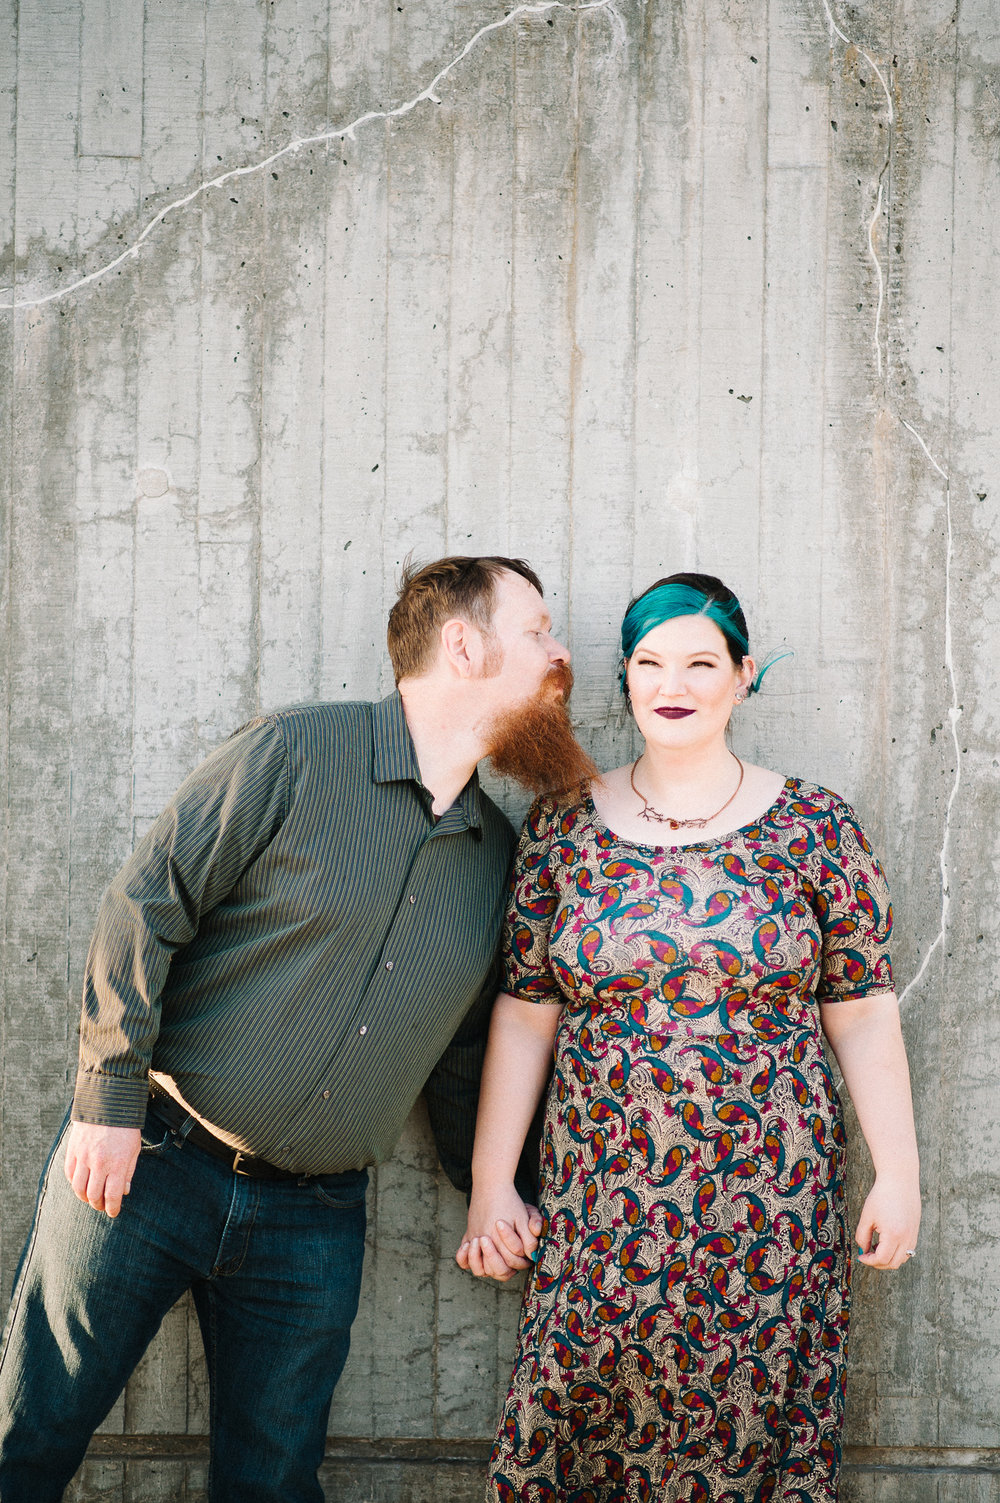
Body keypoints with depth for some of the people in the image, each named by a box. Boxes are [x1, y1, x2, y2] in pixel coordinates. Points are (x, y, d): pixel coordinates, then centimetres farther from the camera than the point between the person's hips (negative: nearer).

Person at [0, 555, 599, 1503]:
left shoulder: (498, 856, 8)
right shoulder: (294, 754, -10)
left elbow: (463, 1051, 18)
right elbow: (143, 907, -10)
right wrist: (111, 1097, -14)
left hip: (314, 1223, 5)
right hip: (151, 1164, -4)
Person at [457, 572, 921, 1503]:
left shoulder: (816, 830, 1)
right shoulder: (562, 825, 4)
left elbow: (862, 1011, 2)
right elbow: (525, 1011, 5)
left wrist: (899, 1176, -1)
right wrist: (489, 1182, 3)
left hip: (772, 1211, -1)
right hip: (599, 1211, 1)